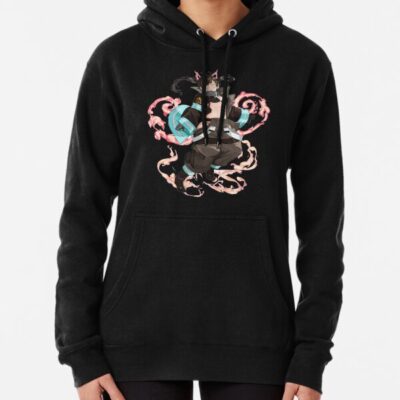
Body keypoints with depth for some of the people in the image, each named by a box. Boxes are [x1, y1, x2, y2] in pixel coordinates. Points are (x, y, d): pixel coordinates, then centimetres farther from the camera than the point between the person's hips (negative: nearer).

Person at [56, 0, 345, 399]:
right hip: (141, 333, 0)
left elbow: (321, 219, 2)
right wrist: (81, 351, -4)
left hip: (253, 336, 0)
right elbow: (84, 211, 2)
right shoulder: (117, 60, 1)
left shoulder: (304, 62, 1)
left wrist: (312, 355, -4)